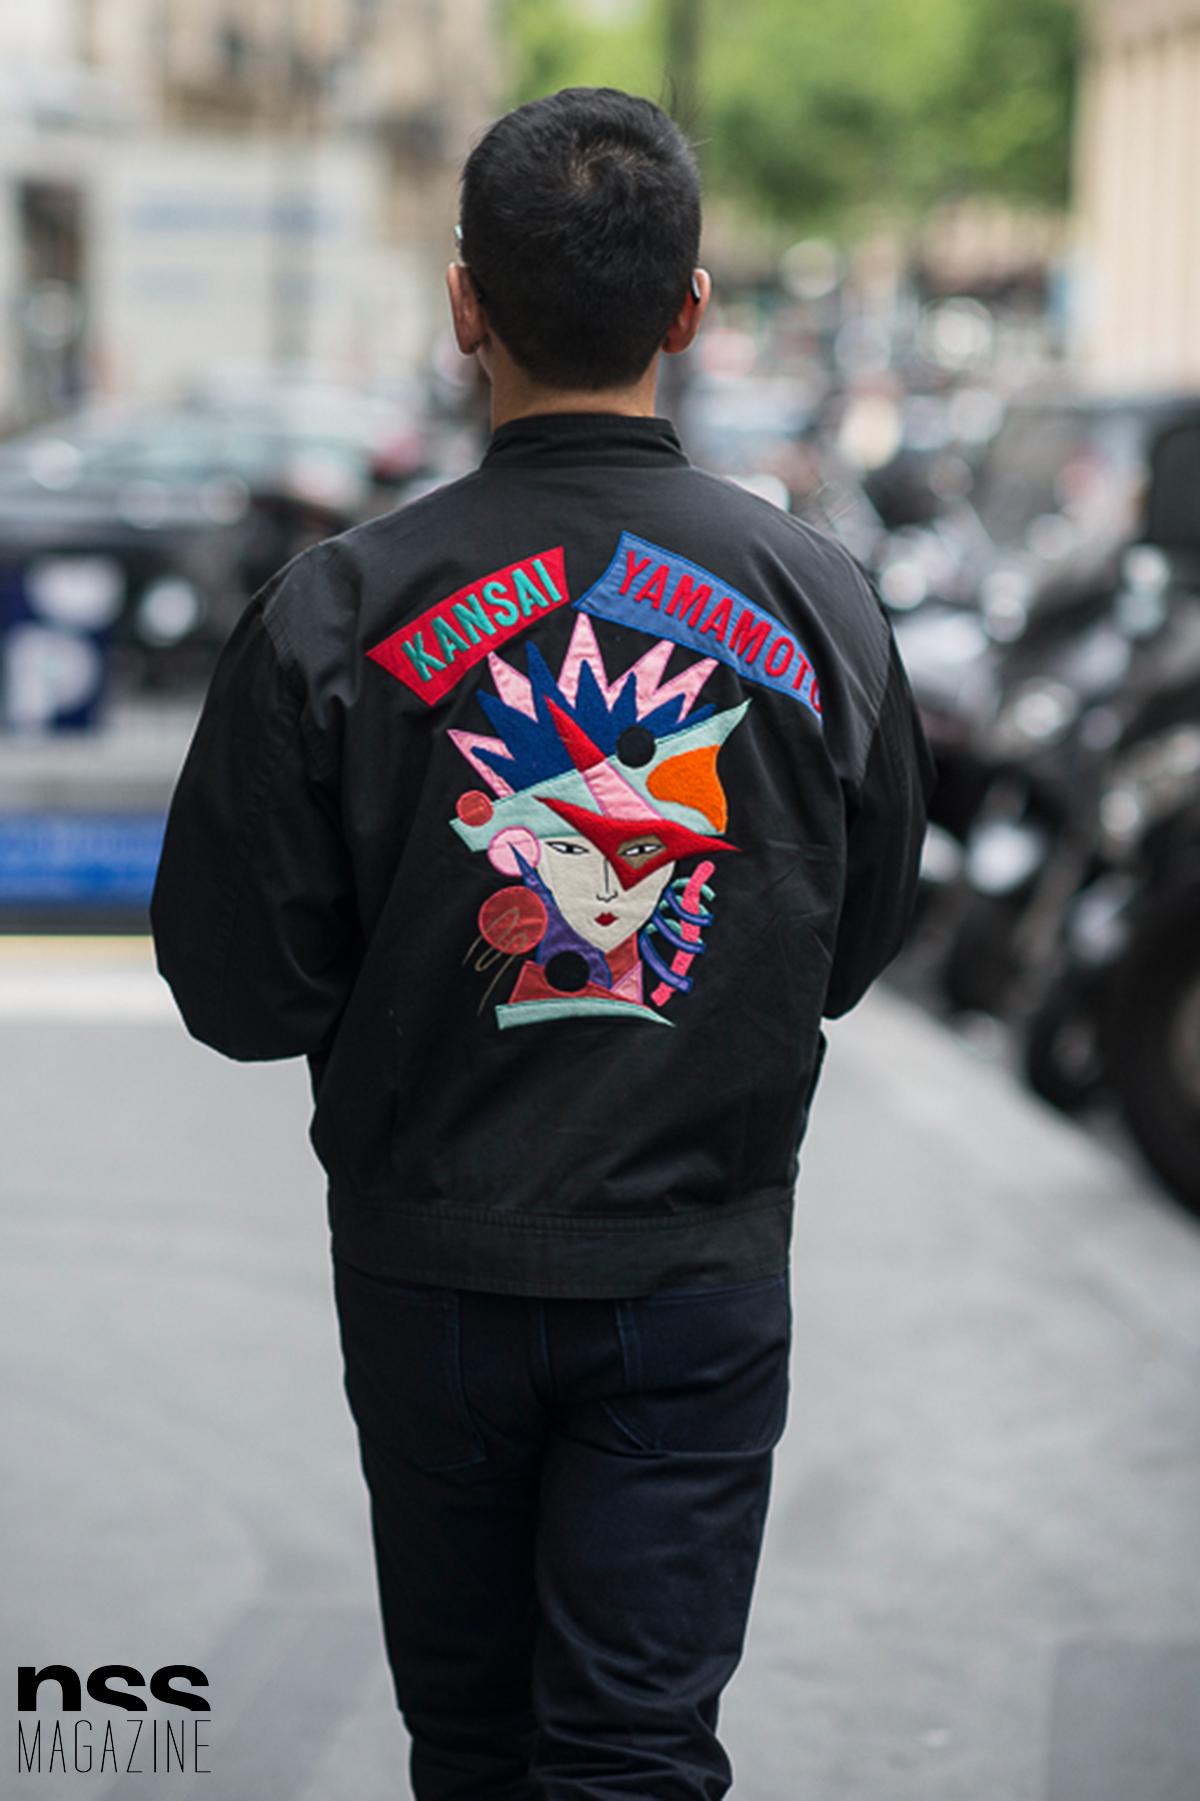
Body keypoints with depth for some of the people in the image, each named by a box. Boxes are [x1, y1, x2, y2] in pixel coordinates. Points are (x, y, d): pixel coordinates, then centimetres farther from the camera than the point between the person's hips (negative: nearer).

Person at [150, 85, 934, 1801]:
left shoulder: (334, 612, -13)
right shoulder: (822, 601, -6)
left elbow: (237, 990, -8)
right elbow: (858, 947, 6)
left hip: (432, 1261, 0)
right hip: (703, 1269, 0)